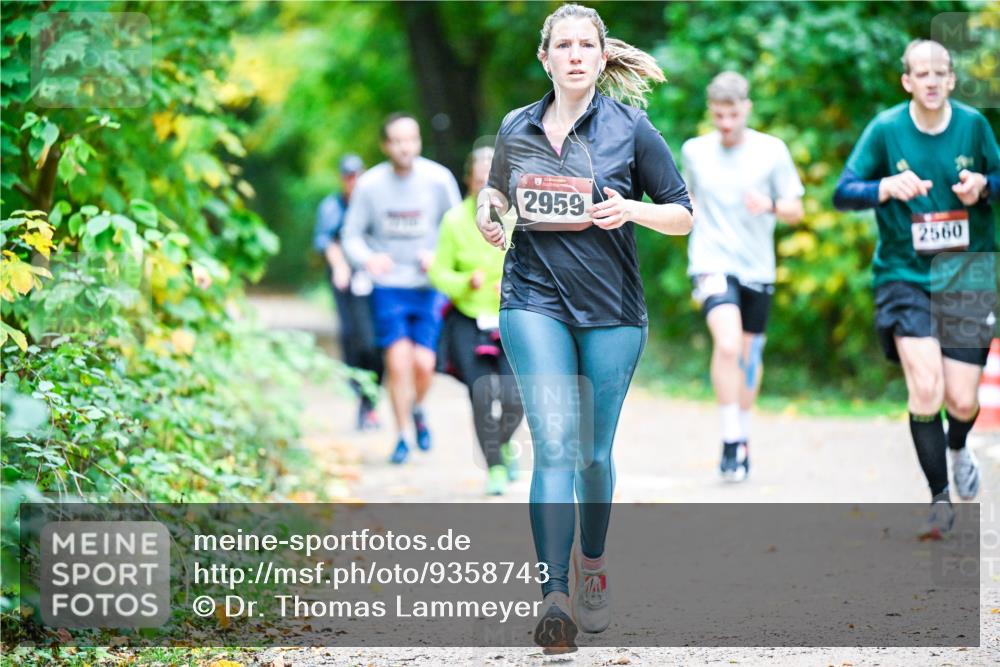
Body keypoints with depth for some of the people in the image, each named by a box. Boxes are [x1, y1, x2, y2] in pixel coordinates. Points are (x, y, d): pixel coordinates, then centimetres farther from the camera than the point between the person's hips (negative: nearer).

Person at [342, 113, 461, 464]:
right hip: (388, 287, 0)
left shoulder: (439, 179, -7)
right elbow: (352, 235, 1)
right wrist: (367, 259, -20)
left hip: (429, 286, 0)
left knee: (423, 363, -8)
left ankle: (417, 409, 26)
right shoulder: (370, 185, -7)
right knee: (398, 360, -10)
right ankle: (403, 435, 9)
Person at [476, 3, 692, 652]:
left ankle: (593, 563, 36)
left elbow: (683, 214, 3)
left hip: (611, 310, 0)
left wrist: (630, 210, -16)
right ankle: (556, 595, -19)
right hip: (535, 302, 0)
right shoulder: (516, 129, 6)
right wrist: (489, 212, 1)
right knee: (555, 448, -14)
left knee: (594, 454, 10)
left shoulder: (630, 129, -1)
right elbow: (498, 191, 24)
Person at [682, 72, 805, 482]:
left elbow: (795, 211, 1)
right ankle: (731, 443, -18)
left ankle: (743, 438, 33)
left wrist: (771, 205, -18)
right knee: (727, 344, -23)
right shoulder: (694, 151, 2)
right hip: (713, 264, -2)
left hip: (757, 268, 2)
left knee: (749, 353, 12)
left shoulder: (772, 151, -2)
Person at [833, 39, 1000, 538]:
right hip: (905, 274, -1)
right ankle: (940, 498, 0)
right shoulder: (885, 129, -5)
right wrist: (886, 187, -23)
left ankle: (957, 447, 36)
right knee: (925, 388, -17)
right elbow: (843, 193, -4)